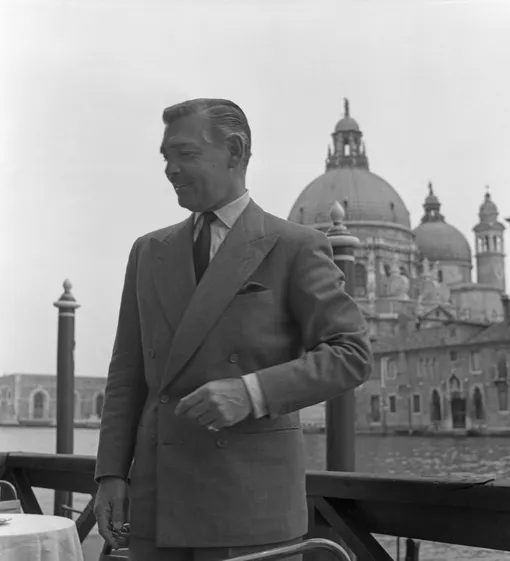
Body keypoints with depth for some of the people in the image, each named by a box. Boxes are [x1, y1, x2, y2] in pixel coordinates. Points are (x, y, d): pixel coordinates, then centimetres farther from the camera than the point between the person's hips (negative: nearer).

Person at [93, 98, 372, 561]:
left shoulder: (296, 248, -2)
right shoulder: (149, 253, 13)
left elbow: (352, 354, -7)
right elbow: (129, 372, 13)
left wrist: (251, 393, -19)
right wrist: (112, 472, 4)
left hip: (253, 496, -4)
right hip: (158, 492, 5)